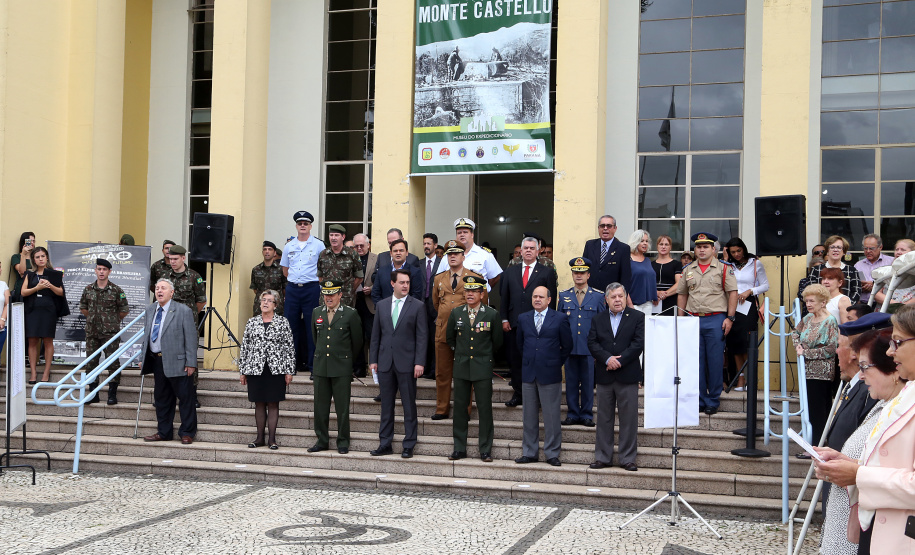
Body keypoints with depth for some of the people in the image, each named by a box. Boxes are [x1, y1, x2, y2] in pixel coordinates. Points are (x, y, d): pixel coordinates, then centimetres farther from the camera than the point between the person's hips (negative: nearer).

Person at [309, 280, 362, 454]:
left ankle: (343, 442, 10)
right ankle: (322, 440, 18)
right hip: (320, 366, 4)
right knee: (320, 406, 8)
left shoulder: (351, 314, -4)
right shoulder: (316, 313, 9)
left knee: (342, 407, 1)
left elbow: (357, 342, 4)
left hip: (342, 368, -4)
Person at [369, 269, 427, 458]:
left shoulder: (417, 306, -1)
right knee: (386, 405, 9)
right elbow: (375, 334, 11)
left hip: (406, 363, -3)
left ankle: (409, 446, 9)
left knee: (409, 405, 2)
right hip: (385, 362, 3)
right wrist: (373, 360, 6)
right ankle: (385, 444, 17)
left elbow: (421, 336, -4)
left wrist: (419, 362, -11)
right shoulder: (381, 305, 9)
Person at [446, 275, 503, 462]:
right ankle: (459, 448, 14)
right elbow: (450, 337, 18)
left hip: (483, 368, -2)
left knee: (485, 409, -1)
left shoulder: (492, 314, -3)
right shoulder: (456, 313, 5)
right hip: (461, 367, 3)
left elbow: (497, 341, 7)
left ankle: (485, 450, 7)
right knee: (460, 407, 5)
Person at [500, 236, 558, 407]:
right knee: (515, 360, 5)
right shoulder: (510, 271, 14)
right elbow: (504, 297, 12)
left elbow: (551, 300, 2)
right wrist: (504, 319, 3)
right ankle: (518, 394, 14)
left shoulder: (547, 273, 5)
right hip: (514, 323, 3)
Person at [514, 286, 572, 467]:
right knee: (529, 416, 8)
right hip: (528, 373, 4)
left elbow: (567, 346, 4)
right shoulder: (523, 319, 9)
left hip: (550, 374, -3)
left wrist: (556, 363, 6)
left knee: (551, 416, 0)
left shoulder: (560, 319, -1)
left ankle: (552, 454, 8)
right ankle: (529, 452, 17)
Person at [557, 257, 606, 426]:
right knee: (571, 382, 6)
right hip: (569, 347, 1)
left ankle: (587, 415, 13)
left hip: (590, 348, -1)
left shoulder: (598, 296, 4)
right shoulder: (564, 296, 8)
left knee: (588, 382, 4)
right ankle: (572, 414, 15)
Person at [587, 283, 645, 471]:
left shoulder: (637, 317, 3)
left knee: (629, 419, 0)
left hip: (628, 376, -2)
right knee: (604, 418, 7)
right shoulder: (598, 319, 11)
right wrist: (607, 359, -14)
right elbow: (592, 343, 2)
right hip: (604, 377, 3)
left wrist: (619, 360, -13)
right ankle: (603, 457, 15)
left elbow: (639, 343, -7)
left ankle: (627, 459, 8)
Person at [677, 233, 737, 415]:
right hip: (693, 319, 3)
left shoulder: (724, 268, 1)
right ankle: (699, 401, 13)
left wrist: (730, 318, -9)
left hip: (716, 320, -3)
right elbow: (681, 295, 17)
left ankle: (713, 402, 9)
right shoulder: (688, 270, 13)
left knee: (715, 362, 0)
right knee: (696, 362, 5)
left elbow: (733, 293, -2)